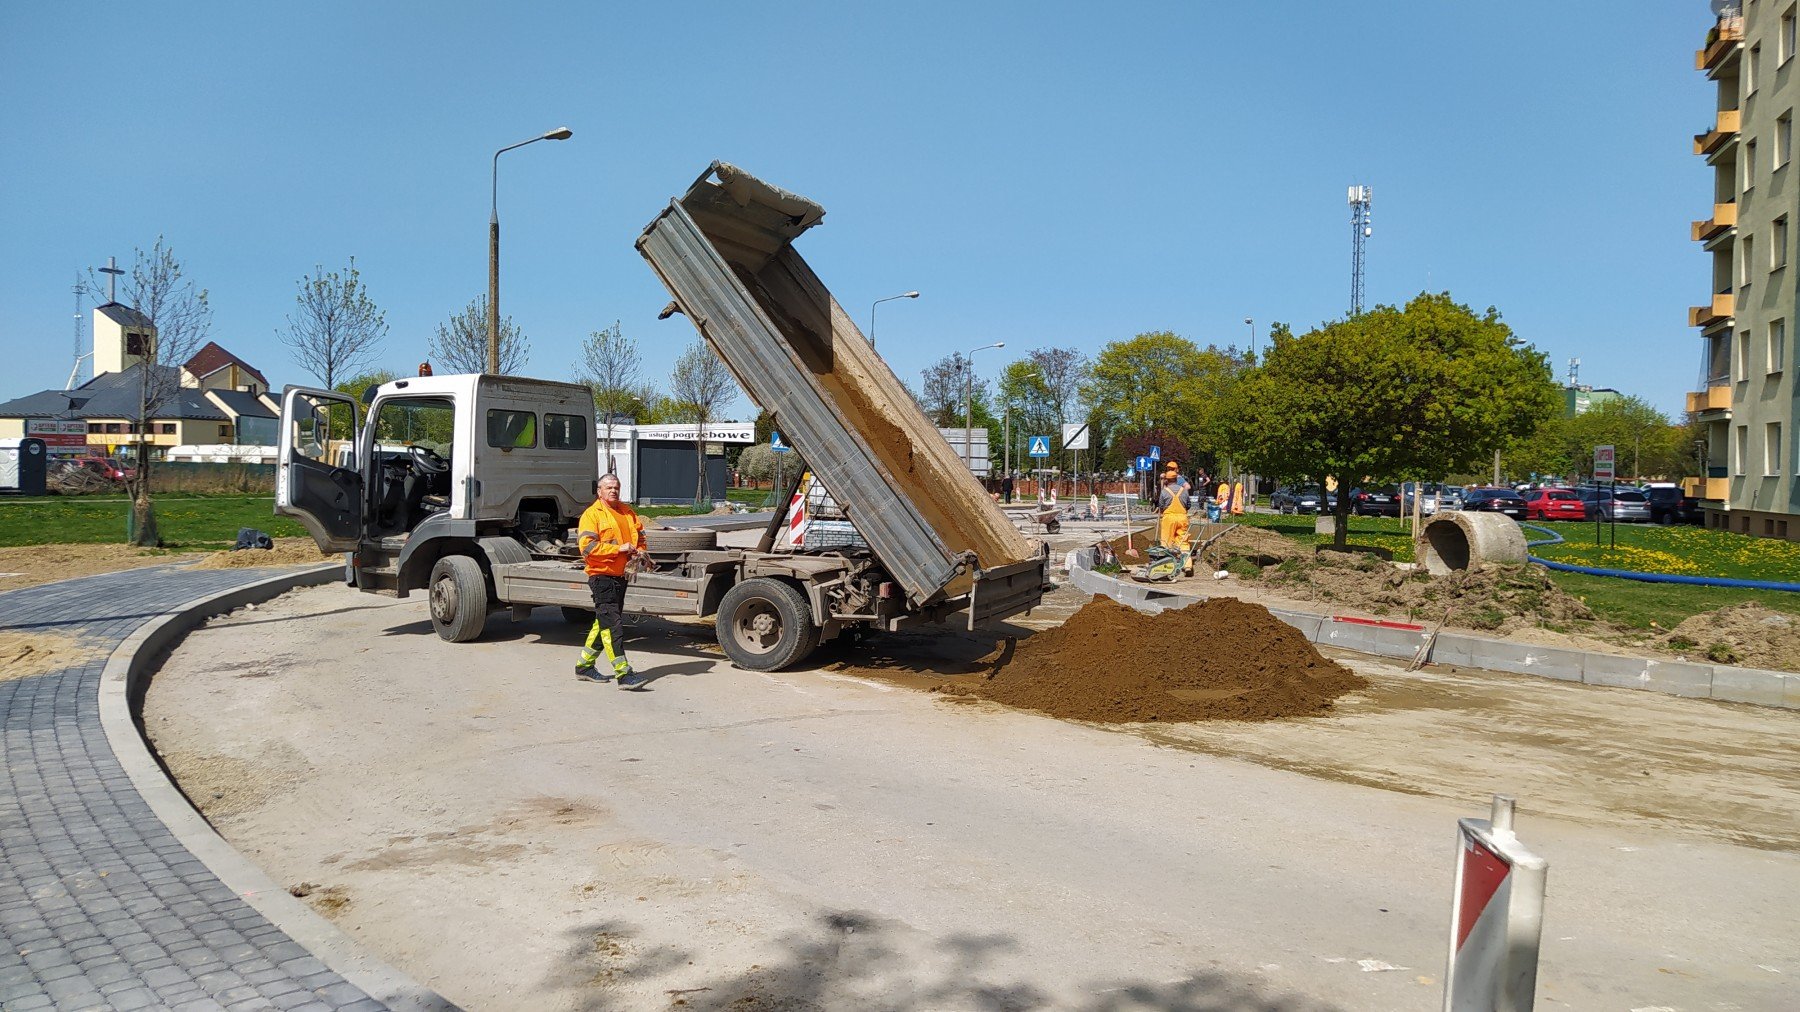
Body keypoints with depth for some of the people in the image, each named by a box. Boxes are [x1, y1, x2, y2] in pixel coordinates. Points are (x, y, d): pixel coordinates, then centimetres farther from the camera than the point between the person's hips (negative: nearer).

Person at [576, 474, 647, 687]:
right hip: (602, 576, -8)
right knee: (612, 624, -11)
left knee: (604, 622, 15)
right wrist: (619, 549, -20)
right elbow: (587, 546, -17)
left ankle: (584, 665, 28)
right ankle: (623, 673, -14)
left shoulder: (628, 512, 14)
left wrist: (639, 552, 4)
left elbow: (639, 535, 26)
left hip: (620, 576, 8)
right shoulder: (592, 514, -7)